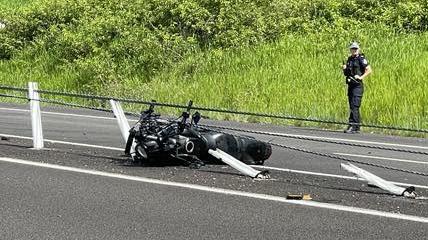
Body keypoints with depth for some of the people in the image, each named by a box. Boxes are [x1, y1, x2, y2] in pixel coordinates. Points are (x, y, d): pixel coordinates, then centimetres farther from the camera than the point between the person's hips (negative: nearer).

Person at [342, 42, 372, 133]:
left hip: (357, 85, -8)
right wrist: (344, 69, 2)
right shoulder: (349, 59, 15)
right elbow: (346, 73, 23)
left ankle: (352, 126, -18)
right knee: (352, 106, 9)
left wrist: (361, 77, -18)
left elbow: (369, 70, -11)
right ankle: (357, 127, 14)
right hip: (350, 85, 8)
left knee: (354, 106, -14)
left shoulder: (361, 59, -6)